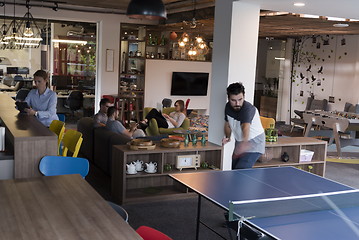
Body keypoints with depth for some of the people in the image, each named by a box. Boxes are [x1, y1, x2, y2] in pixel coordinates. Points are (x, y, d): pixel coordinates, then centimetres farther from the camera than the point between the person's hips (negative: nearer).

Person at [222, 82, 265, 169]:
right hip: (239, 142, 8)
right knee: (234, 169, 11)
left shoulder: (248, 109, -30)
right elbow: (227, 124, 12)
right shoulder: (228, 107, -7)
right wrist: (227, 137, -5)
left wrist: (244, 142, -68)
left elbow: (246, 127, -50)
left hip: (254, 143, -8)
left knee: (240, 170, -21)